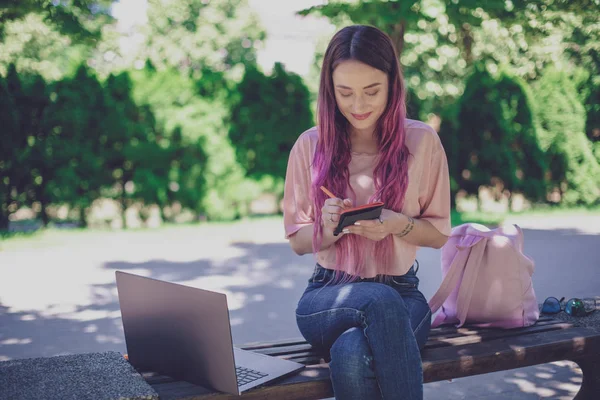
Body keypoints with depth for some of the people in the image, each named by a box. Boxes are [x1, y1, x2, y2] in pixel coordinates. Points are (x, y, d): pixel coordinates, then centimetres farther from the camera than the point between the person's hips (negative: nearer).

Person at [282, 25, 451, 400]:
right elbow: (298, 239, 10)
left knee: (353, 354, -36)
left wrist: (398, 224, -14)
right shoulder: (310, 146, 4)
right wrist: (330, 227, -14)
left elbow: (439, 233, 8)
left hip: (402, 293, -1)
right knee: (380, 301, -36)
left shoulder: (422, 141, 2)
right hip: (328, 296, 1)